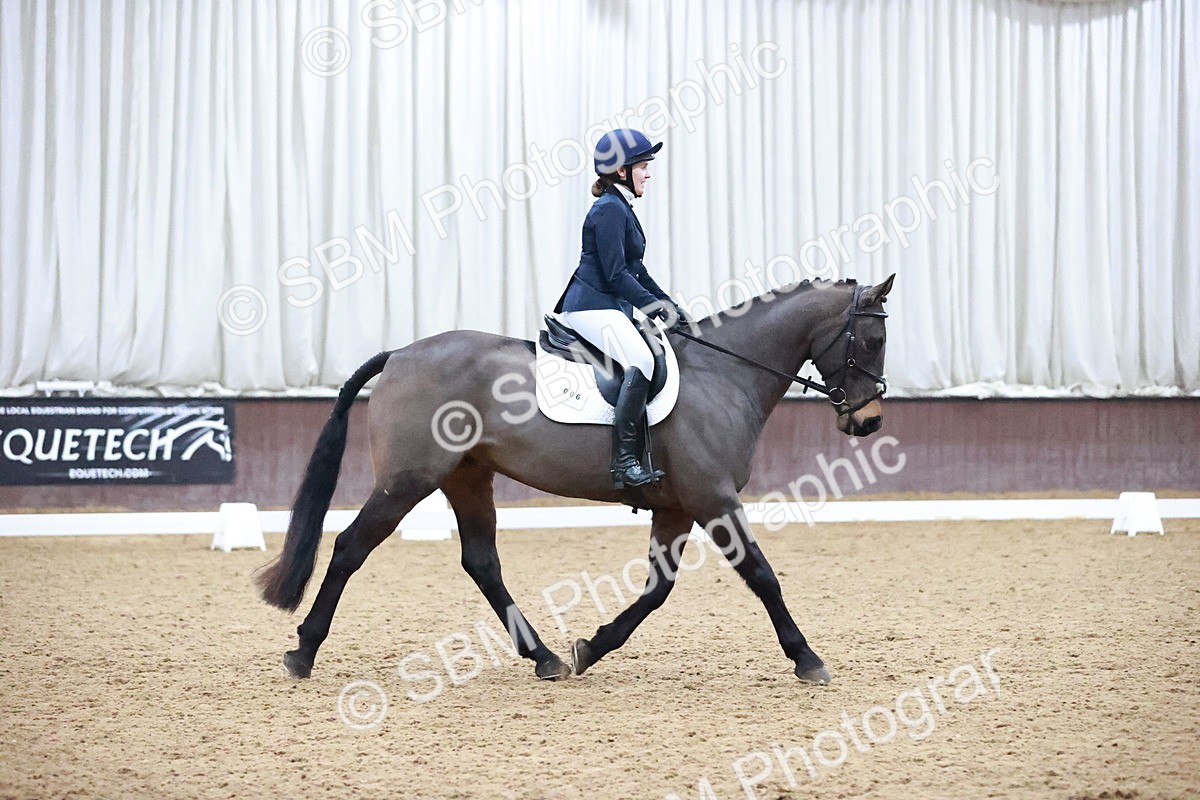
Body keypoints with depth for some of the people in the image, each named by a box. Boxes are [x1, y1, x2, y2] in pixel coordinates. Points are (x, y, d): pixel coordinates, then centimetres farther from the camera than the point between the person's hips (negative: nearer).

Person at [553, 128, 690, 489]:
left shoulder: (621, 209, 20)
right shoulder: (609, 209, -11)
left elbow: (634, 270, 26)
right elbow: (616, 275, -17)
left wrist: (672, 307, 21)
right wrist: (657, 307, -14)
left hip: (610, 308, 11)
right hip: (593, 307, -11)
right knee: (641, 361, -29)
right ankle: (624, 461, -36)